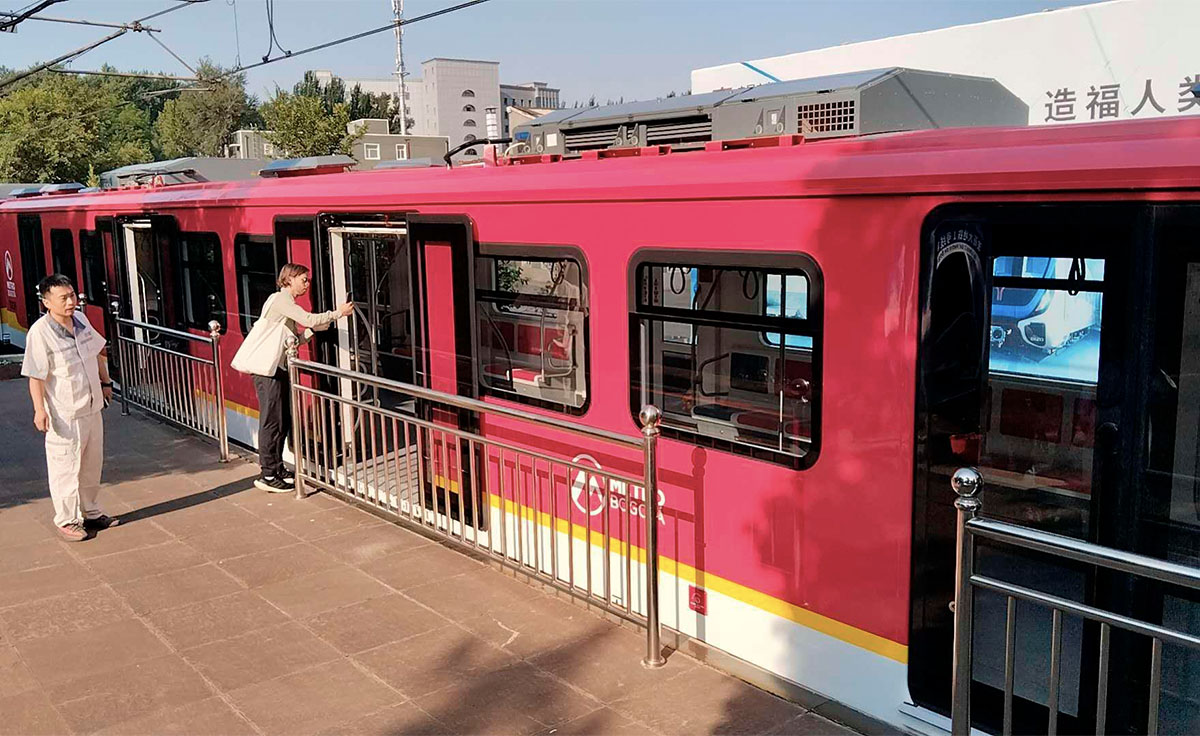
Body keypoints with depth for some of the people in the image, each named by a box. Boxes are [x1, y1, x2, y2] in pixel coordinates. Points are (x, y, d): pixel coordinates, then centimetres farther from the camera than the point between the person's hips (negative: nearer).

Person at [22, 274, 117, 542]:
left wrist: (105, 383, 22)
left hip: (92, 408, 7)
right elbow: (36, 376, -19)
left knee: (92, 465, 18)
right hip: (64, 415, -7)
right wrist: (39, 409, -24)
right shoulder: (40, 333, -18)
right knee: (66, 469, 4)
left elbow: (97, 353, 17)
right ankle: (67, 520, 19)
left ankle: (90, 512, 33)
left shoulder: (81, 320, 2)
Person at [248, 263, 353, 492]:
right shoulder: (280, 299, -11)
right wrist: (338, 313, -15)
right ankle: (268, 476, -1)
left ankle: (277, 468, 22)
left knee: (284, 421, 12)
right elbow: (308, 320, -22)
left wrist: (309, 332, 2)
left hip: (279, 368, 10)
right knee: (272, 421, -6)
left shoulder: (287, 302, 21)